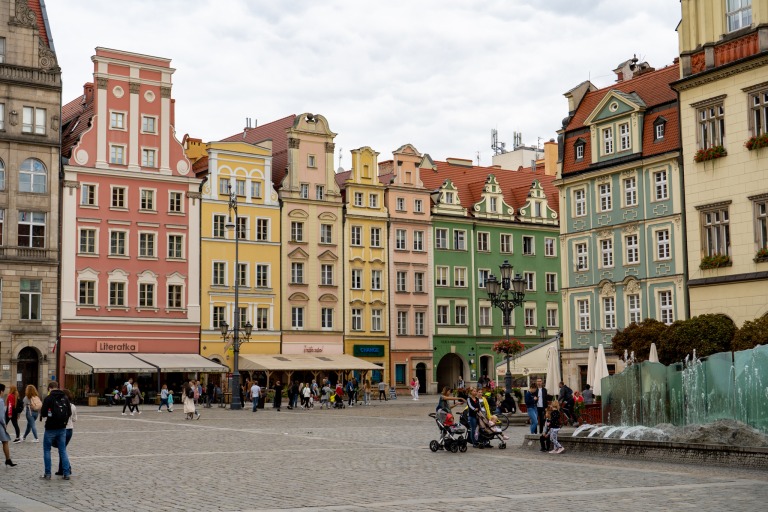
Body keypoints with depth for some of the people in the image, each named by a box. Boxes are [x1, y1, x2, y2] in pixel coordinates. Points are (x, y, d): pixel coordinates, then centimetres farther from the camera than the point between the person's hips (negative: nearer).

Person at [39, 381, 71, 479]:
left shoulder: (48, 398, -11)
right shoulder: (65, 398, 3)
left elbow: (43, 413, -13)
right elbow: (69, 413, 4)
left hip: (51, 428, -4)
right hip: (62, 428, 4)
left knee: (47, 450, 9)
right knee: (63, 450, 10)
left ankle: (47, 474, 7)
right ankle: (66, 473, 7)